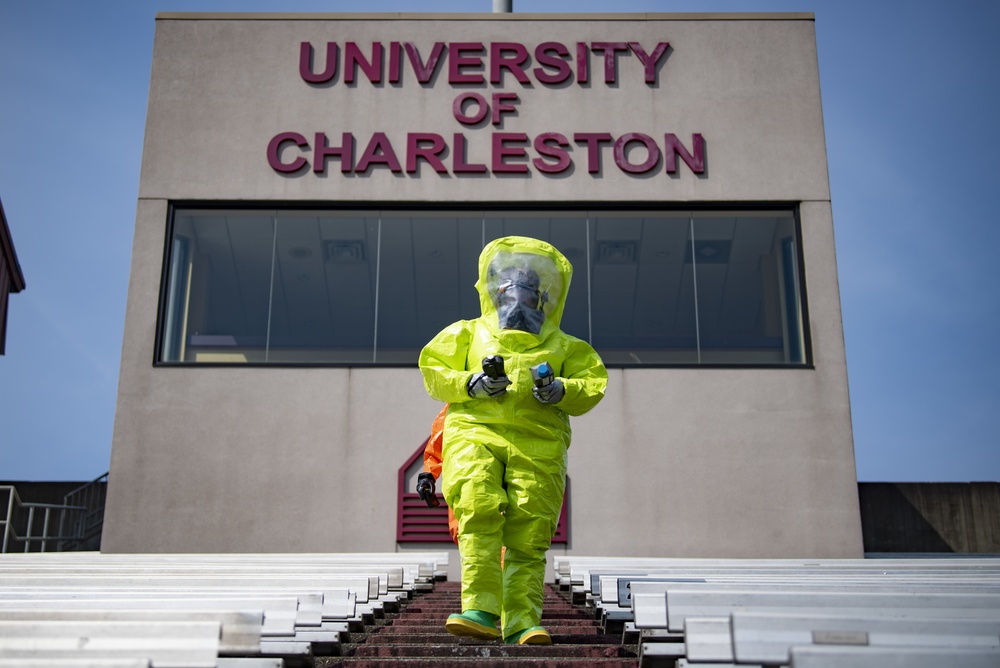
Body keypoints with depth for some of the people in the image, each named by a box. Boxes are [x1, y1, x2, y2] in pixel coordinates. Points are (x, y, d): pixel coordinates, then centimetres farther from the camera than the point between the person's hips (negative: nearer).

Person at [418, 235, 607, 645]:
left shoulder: (564, 347, 27)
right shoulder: (468, 334, 25)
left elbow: (592, 382, 15)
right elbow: (433, 370, 16)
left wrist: (561, 390, -7)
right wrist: (471, 384, -3)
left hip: (538, 442, 1)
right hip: (475, 431, -1)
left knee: (529, 535, -9)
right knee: (478, 509, -24)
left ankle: (522, 622, -7)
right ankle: (481, 613, -27)